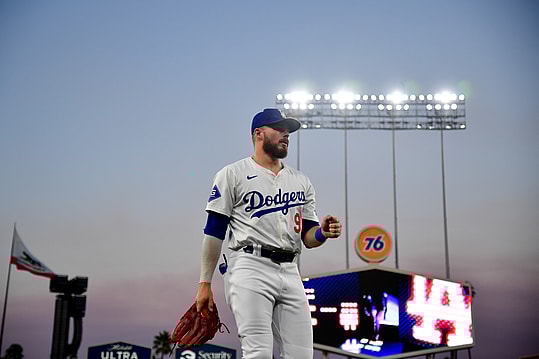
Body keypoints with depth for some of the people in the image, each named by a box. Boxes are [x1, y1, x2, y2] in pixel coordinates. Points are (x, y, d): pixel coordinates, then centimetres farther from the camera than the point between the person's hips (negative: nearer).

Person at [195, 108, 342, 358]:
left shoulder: (301, 181, 20)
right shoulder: (233, 174, 5)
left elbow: (307, 238, 18)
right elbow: (214, 232, 1)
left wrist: (322, 233, -6)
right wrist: (204, 284, -4)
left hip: (290, 272, 5)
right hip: (250, 267, -5)